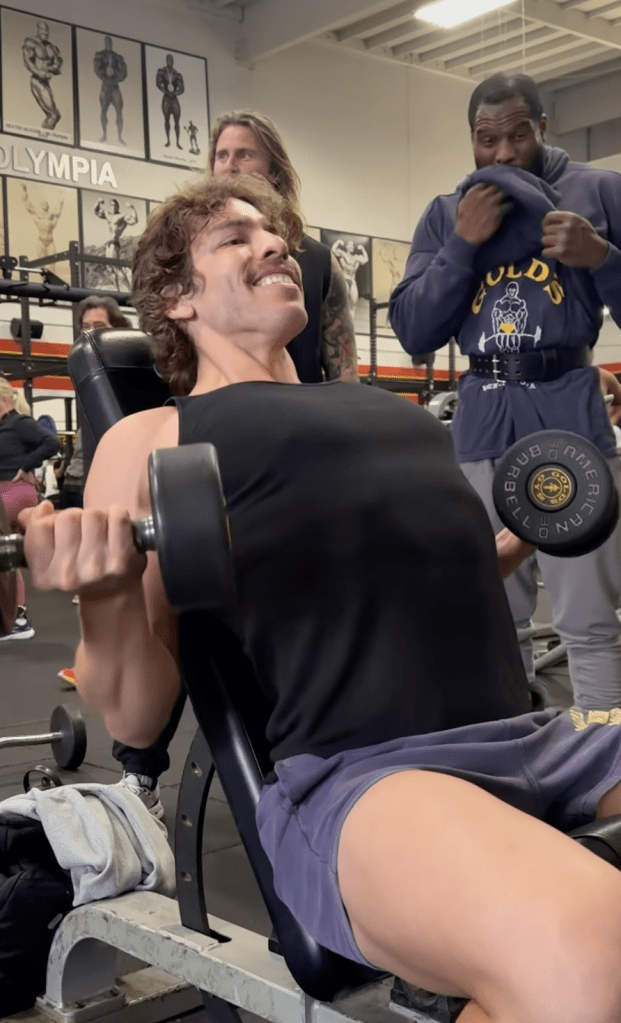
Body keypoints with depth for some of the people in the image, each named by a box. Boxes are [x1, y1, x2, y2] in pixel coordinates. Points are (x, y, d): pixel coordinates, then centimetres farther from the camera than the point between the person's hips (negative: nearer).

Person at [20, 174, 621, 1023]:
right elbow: (138, 718, 5)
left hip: (541, 732, 7)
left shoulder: (381, 405, 25)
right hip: (361, 772, -6)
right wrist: (105, 597, -14)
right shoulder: (153, 438, 8)